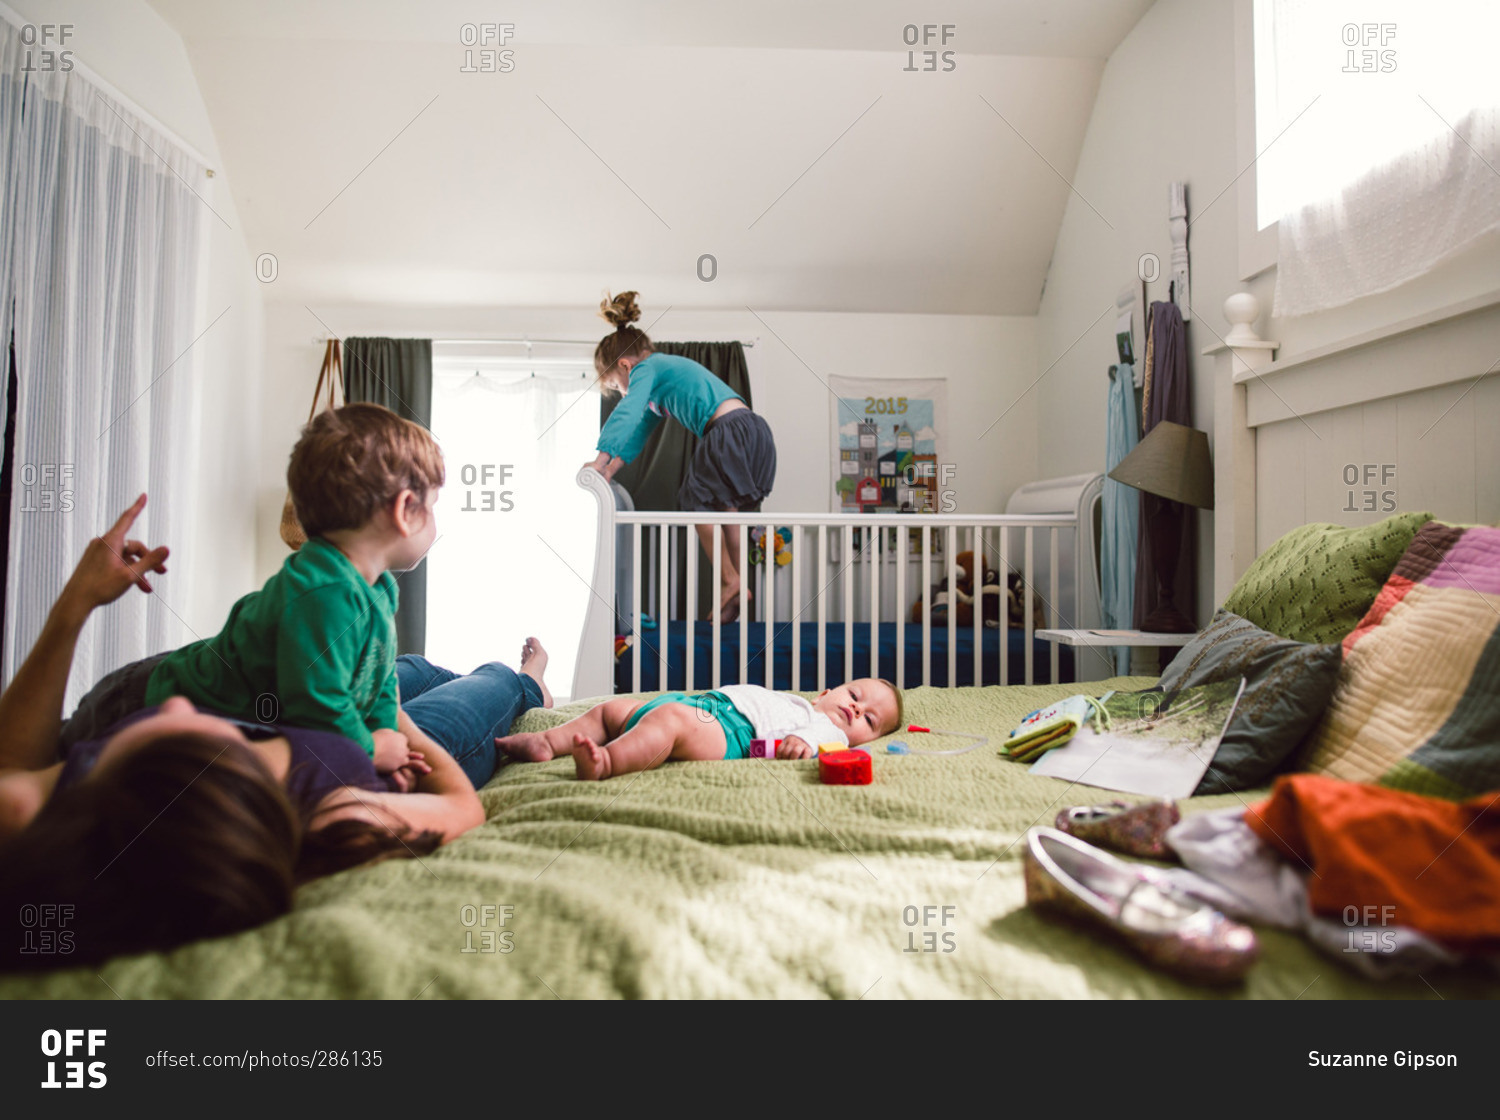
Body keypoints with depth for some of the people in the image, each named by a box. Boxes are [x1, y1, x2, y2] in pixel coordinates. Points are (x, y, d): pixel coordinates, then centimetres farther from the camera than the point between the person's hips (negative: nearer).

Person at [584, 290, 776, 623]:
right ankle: (738, 587, 19)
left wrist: (600, 460, -18)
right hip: (757, 433, 9)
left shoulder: (647, 368, 3)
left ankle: (729, 581, 4)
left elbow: (626, 414, -14)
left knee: (697, 503, 6)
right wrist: (612, 469, 24)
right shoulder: (664, 371, 30)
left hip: (730, 431, -9)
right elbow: (641, 429, 31)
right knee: (724, 507, 18)